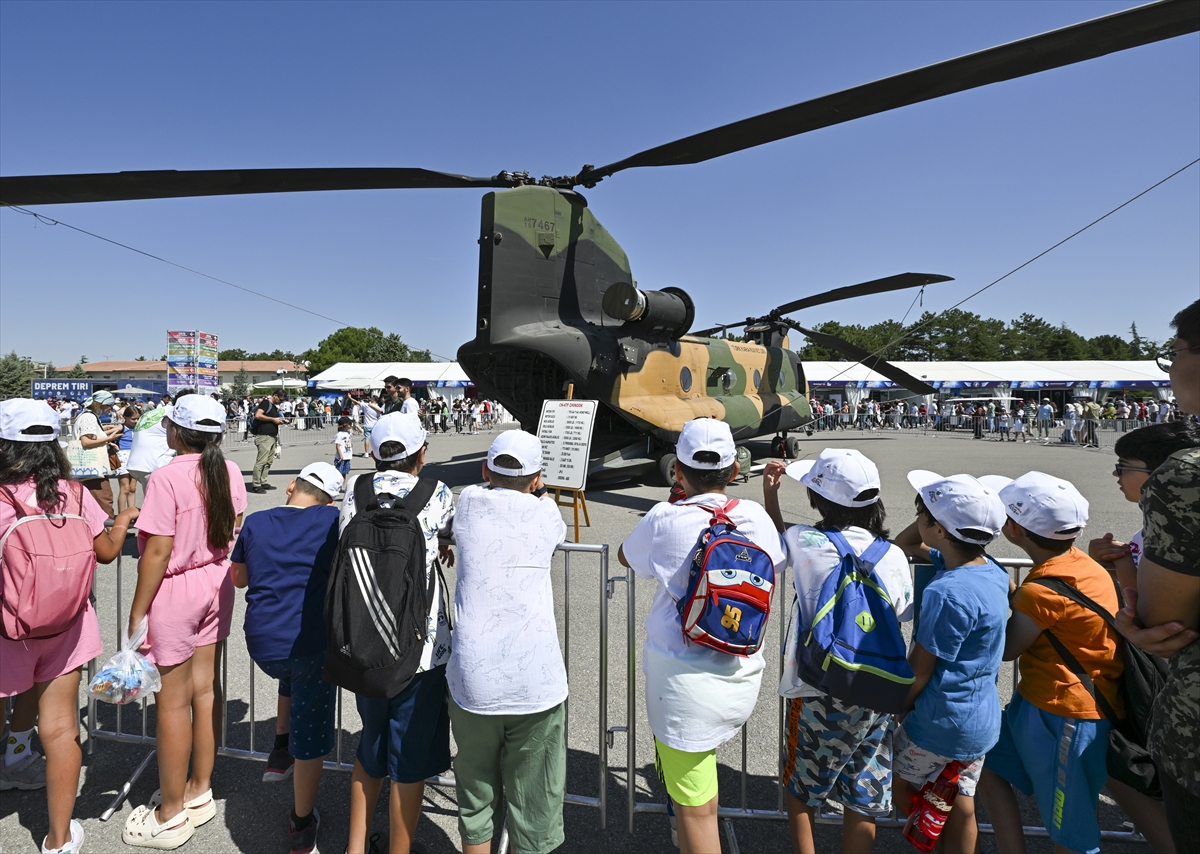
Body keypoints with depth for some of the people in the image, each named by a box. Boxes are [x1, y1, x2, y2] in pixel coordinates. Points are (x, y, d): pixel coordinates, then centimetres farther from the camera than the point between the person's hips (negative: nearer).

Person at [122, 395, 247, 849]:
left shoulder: (166, 478, -20)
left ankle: (171, 815, 22)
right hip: (217, 585, 7)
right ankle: (200, 792, 33)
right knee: (205, 687, 17)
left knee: (173, 701, 6)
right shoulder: (230, 472, -1)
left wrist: (137, 612, -10)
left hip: (174, 591, -6)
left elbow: (158, 551, -19)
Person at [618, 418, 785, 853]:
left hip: (685, 682, -5)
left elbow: (625, 556, 6)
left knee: (695, 809, 8)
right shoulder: (756, 516, -5)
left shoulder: (664, 520, -14)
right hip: (743, 676, 5)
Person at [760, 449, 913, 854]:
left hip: (816, 694, -2)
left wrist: (770, 492, 8)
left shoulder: (805, 542, -15)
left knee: (801, 789, 22)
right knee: (863, 798, 20)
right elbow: (904, 614, 3)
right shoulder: (893, 556, -7)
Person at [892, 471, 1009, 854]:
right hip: (983, 720, 8)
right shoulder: (992, 570, -3)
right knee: (961, 805, 21)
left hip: (942, 723, -8)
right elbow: (903, 545, 9)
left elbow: (919, 670, -20)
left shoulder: (947, 593, -30)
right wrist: (936, 510, -7)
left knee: (892, 782, 16)